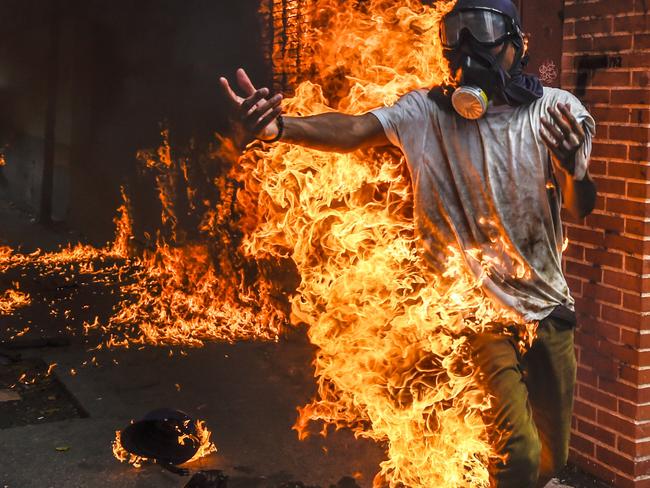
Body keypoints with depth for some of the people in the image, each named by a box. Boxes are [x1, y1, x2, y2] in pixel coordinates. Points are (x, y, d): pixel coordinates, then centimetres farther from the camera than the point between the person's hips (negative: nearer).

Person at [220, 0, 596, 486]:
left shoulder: (555, 110, -4)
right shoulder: (427, 110, -9)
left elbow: (581, 208, -7)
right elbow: (354, 129, -25)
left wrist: (574, 168, -30)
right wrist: (280, 127, -44)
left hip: (549, 307, 3)